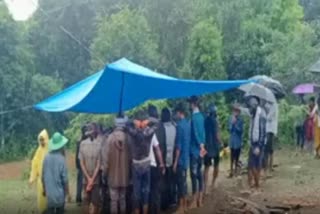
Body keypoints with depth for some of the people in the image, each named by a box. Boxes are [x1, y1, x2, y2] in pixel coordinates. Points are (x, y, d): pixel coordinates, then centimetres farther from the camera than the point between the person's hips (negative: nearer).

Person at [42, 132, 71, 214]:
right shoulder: (61, 159, -16)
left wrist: (44, 189, 19)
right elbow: (65, 179, -13)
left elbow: (43, 176, 5)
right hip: (60, 193, -4)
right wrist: (68, 193, -3)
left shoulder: (47, 157, -3)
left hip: (49, 192, 4)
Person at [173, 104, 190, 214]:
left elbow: (178, 145, -19)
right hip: (186, 157, 8)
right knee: (183, 181, 15)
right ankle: (185, 205, 23)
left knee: (180, 182, -2)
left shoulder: (180, 125, -18)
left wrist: (175, 161, -15)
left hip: (181, 158, -8)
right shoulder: (188, 123, 7)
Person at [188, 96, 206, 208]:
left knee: (194, 174, -4)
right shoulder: (201, 116, 10)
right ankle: (200, 199, 18)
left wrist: (200, 145, -8)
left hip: (194, 149, -9)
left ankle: (194, 201, 1)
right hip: (200, 149, 9)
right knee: (199, 173, 12)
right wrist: (202, 145, 16)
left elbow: (195, 134, -17)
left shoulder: (194, 117, -17)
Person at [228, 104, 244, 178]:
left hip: (238, 140, 0)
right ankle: (231, 170, 2)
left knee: (237, 156, 9)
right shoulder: (231, 119, -4)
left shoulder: (240, 120, -6)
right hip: (233, 140, 0)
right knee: (232, 156, -3)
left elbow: (241, 130, -10)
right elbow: (230, 129, -5)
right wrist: (232, 123, -20)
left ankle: (236, 169, 23)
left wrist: (236, 124, -20)